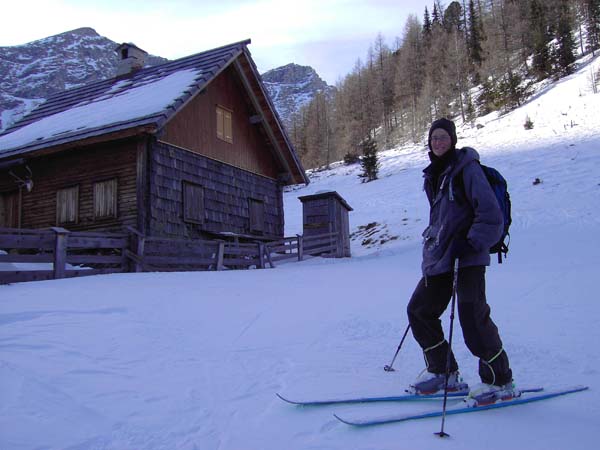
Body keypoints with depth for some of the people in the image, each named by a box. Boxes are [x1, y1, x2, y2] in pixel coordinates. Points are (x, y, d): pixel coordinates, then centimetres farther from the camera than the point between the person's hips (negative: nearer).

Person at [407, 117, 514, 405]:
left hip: (467, 257, -9)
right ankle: (442, 371, 22)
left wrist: (472, 243, -23)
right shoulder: (434, 174, 16)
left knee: (472, 316, -11)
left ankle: (500, 381, 7)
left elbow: (490, 214, -13)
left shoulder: (467, 168, -7)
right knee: (419, 310, 8)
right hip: (438, 257, 9)